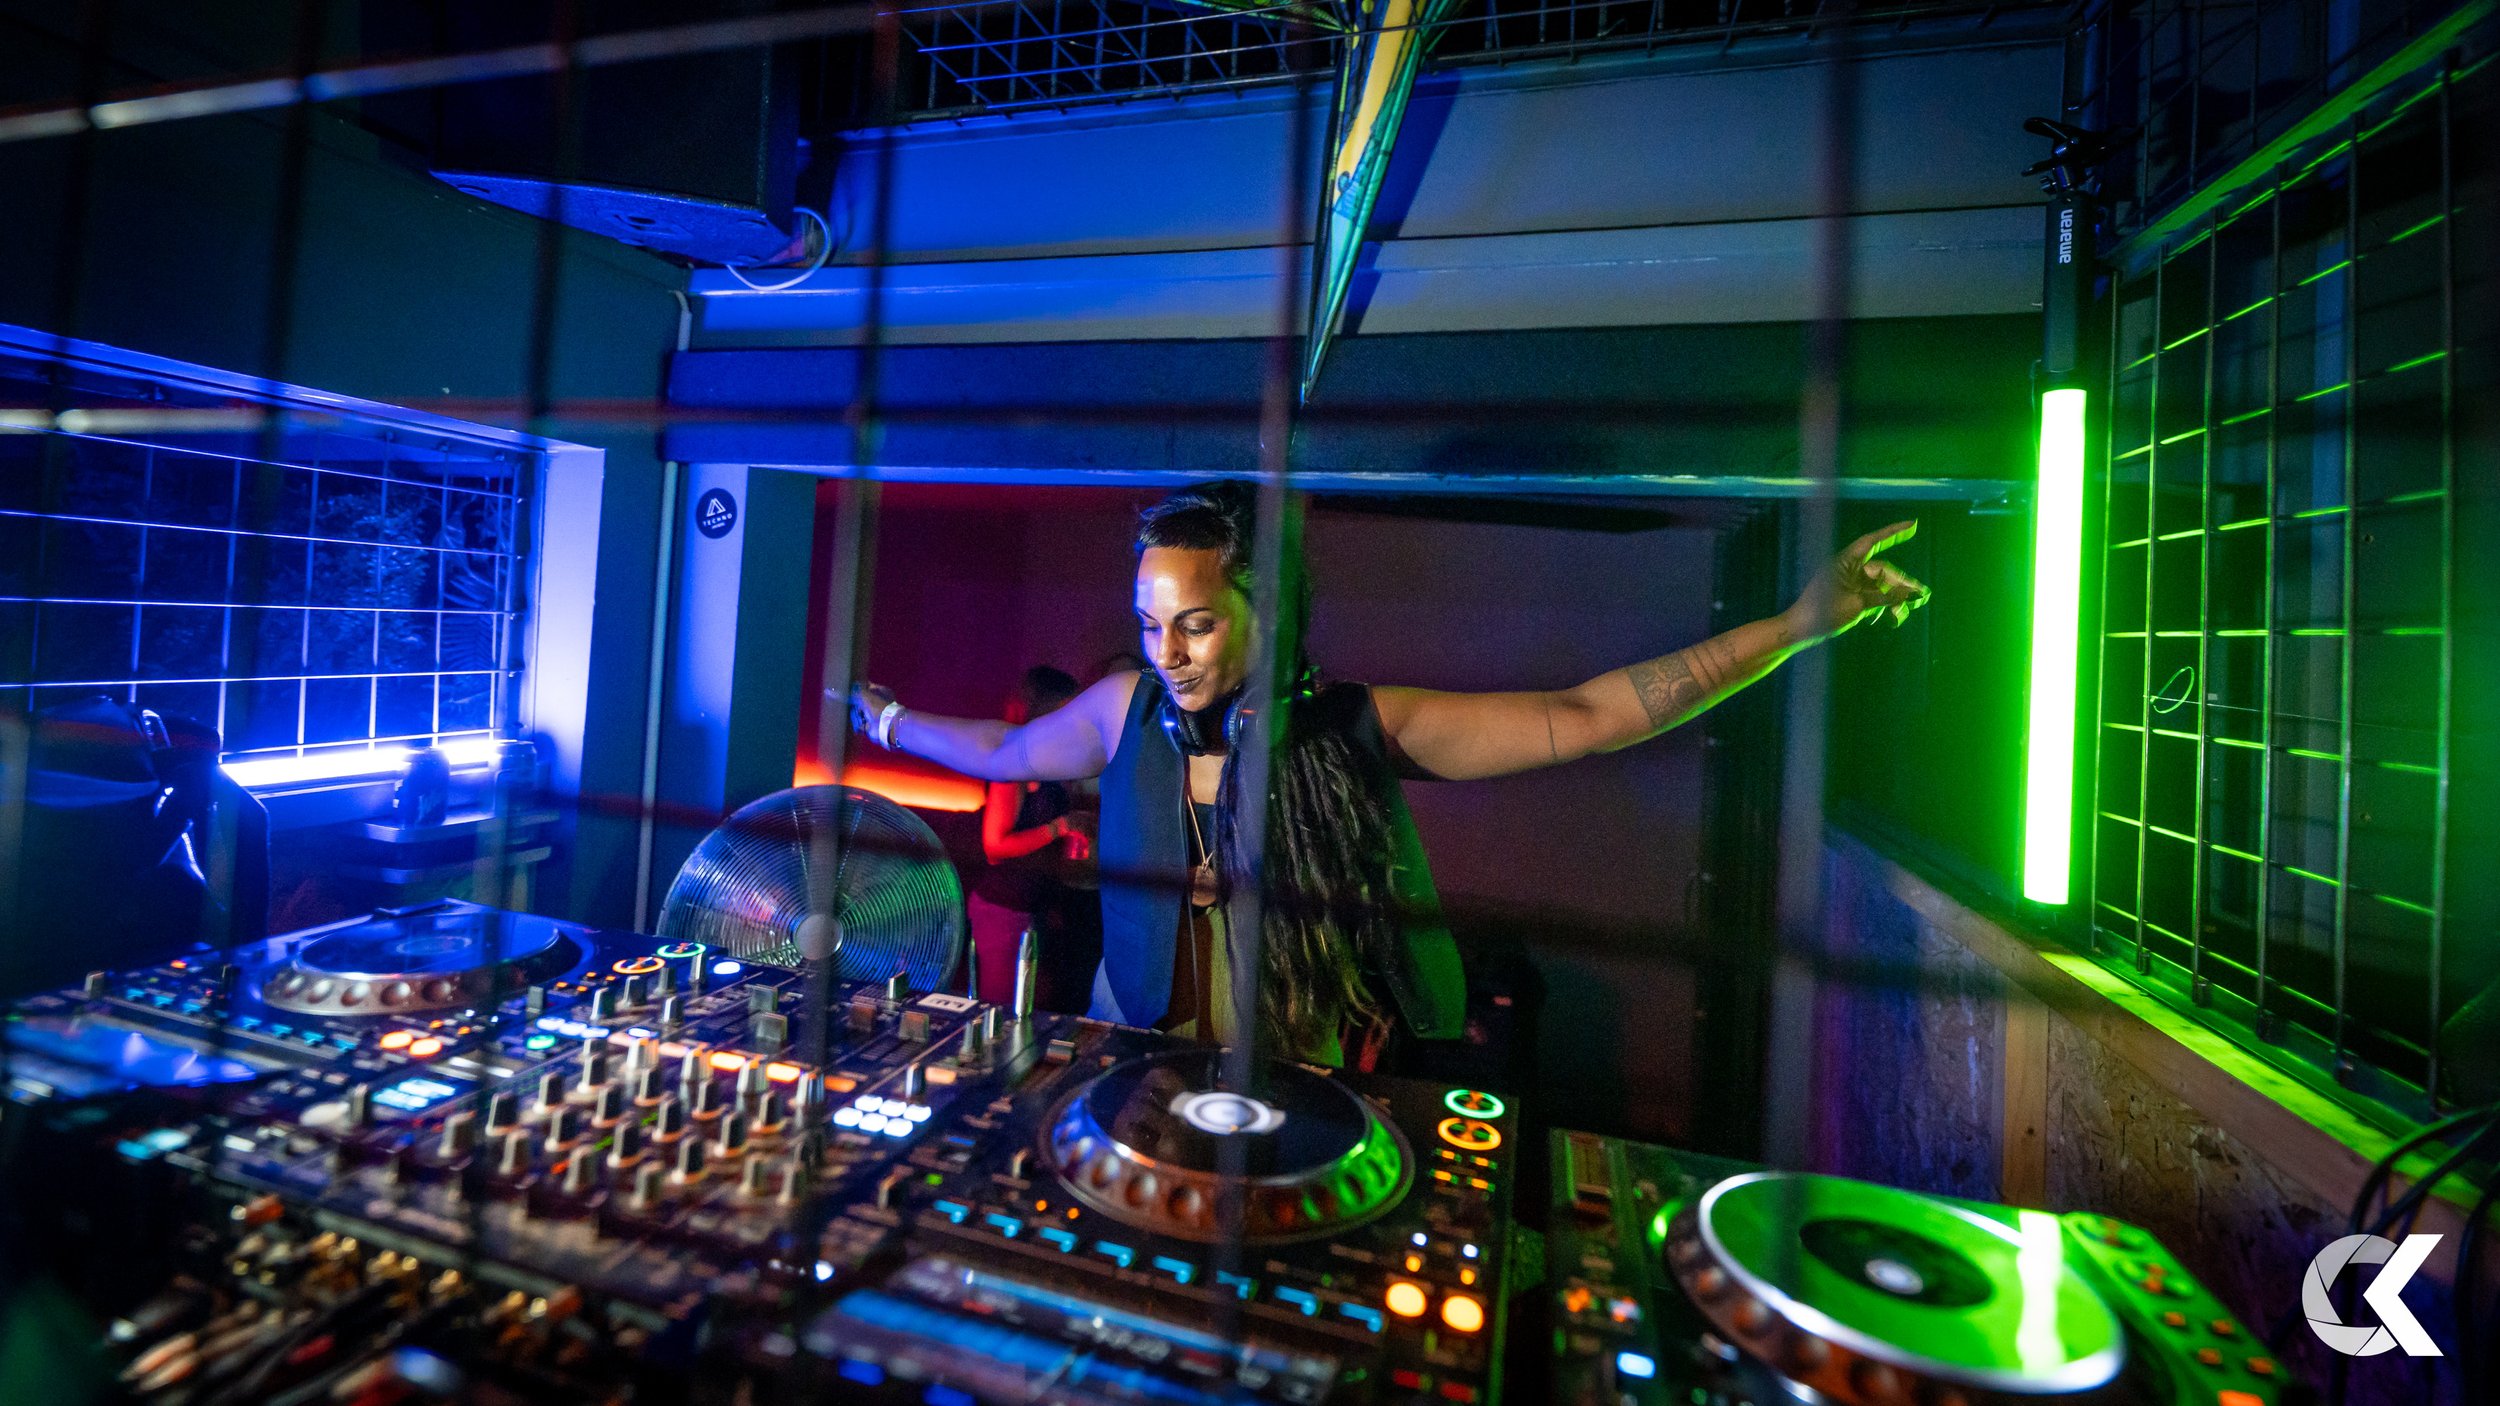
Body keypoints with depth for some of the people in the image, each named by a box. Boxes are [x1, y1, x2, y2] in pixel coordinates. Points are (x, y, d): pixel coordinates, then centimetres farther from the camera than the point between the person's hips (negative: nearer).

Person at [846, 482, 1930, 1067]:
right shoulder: (1125, 710, -6)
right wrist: (882, 717, 26)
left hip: (1315, 1091, -2)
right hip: (1141, 1062, 3)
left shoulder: (1359, 728, -14)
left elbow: (1582, 719, -17)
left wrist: (1796, 624, -22)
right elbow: (1001, 753, 14)